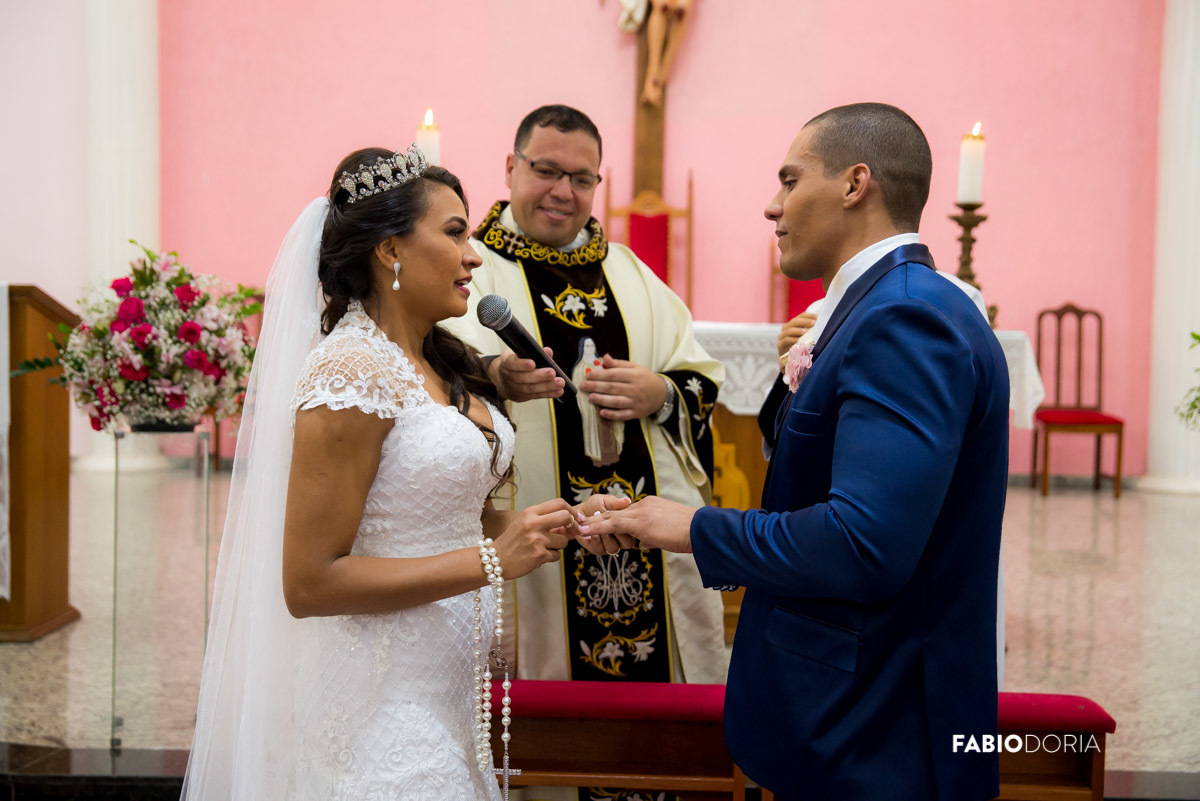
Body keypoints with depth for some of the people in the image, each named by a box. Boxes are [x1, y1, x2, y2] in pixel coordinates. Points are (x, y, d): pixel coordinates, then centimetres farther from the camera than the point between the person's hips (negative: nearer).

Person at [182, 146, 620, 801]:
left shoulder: (441, 364, 7)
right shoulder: (351, 375, -19)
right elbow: (308, 582, -20)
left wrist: (509, 525, -2)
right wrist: (489, 561, -20)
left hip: (448, 690, 8)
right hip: (385, 703, -8)